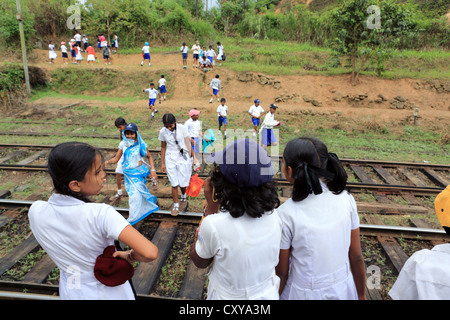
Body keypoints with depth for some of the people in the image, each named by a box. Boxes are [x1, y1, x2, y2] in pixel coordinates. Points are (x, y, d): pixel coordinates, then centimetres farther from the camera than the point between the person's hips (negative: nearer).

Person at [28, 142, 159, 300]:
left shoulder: (35, 211, -19)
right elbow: (150, 253, -41)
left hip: (70, 292, 4)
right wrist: (129, 256, -22)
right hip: (109, 292, -4)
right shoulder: (100, 214, -36)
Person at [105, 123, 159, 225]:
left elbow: (149, 157, 1)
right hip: (128, 173, 5)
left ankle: (132, 219, 7)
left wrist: (153, 170, -8)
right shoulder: (123, 144, -1)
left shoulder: (141, 144, -10)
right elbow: (116, 158, -1)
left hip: (138, 172, -4)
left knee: (135, 194, -7)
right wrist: (107, 162, -21)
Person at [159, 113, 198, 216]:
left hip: (183, 158, -1)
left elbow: (188, 143, -1)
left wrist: (193, 157, 1)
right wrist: (162, 163, 8)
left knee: (183, 183, 4)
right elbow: (163, 147, 6)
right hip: (170, 159, 1)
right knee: (174, 184, -2)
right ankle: (175, 205, 16)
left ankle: (183, 197, 37)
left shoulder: (182, 128, -9)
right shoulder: (163, 132, -4)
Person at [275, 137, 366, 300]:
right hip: (344, 290, 4)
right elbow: (357, 257, -3)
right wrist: (361, 295, 12)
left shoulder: (286, 214, -24)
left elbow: (281, 273, -14)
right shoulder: (346, 199, -13)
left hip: (304, 294, -3)